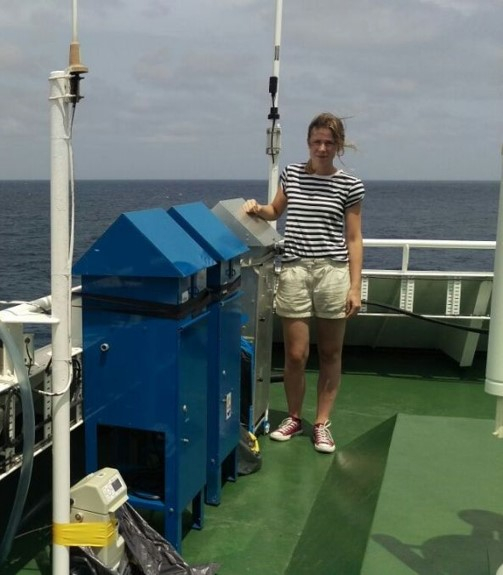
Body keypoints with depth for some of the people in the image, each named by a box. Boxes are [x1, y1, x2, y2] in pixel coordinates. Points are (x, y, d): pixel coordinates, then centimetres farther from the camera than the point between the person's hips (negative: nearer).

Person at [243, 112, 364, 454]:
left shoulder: (350, 185, 0)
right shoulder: (291, 174, 7)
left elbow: (354, 239, 1)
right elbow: (276, 211, 25)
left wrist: (355, 286, -4)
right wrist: (257, 209, 2)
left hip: (333, 272, -1)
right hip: (294, 271, 1)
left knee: (330, 354, 7)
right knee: (296, 354, 2)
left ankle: (322, 423, 20)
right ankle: (294, 418, 23)